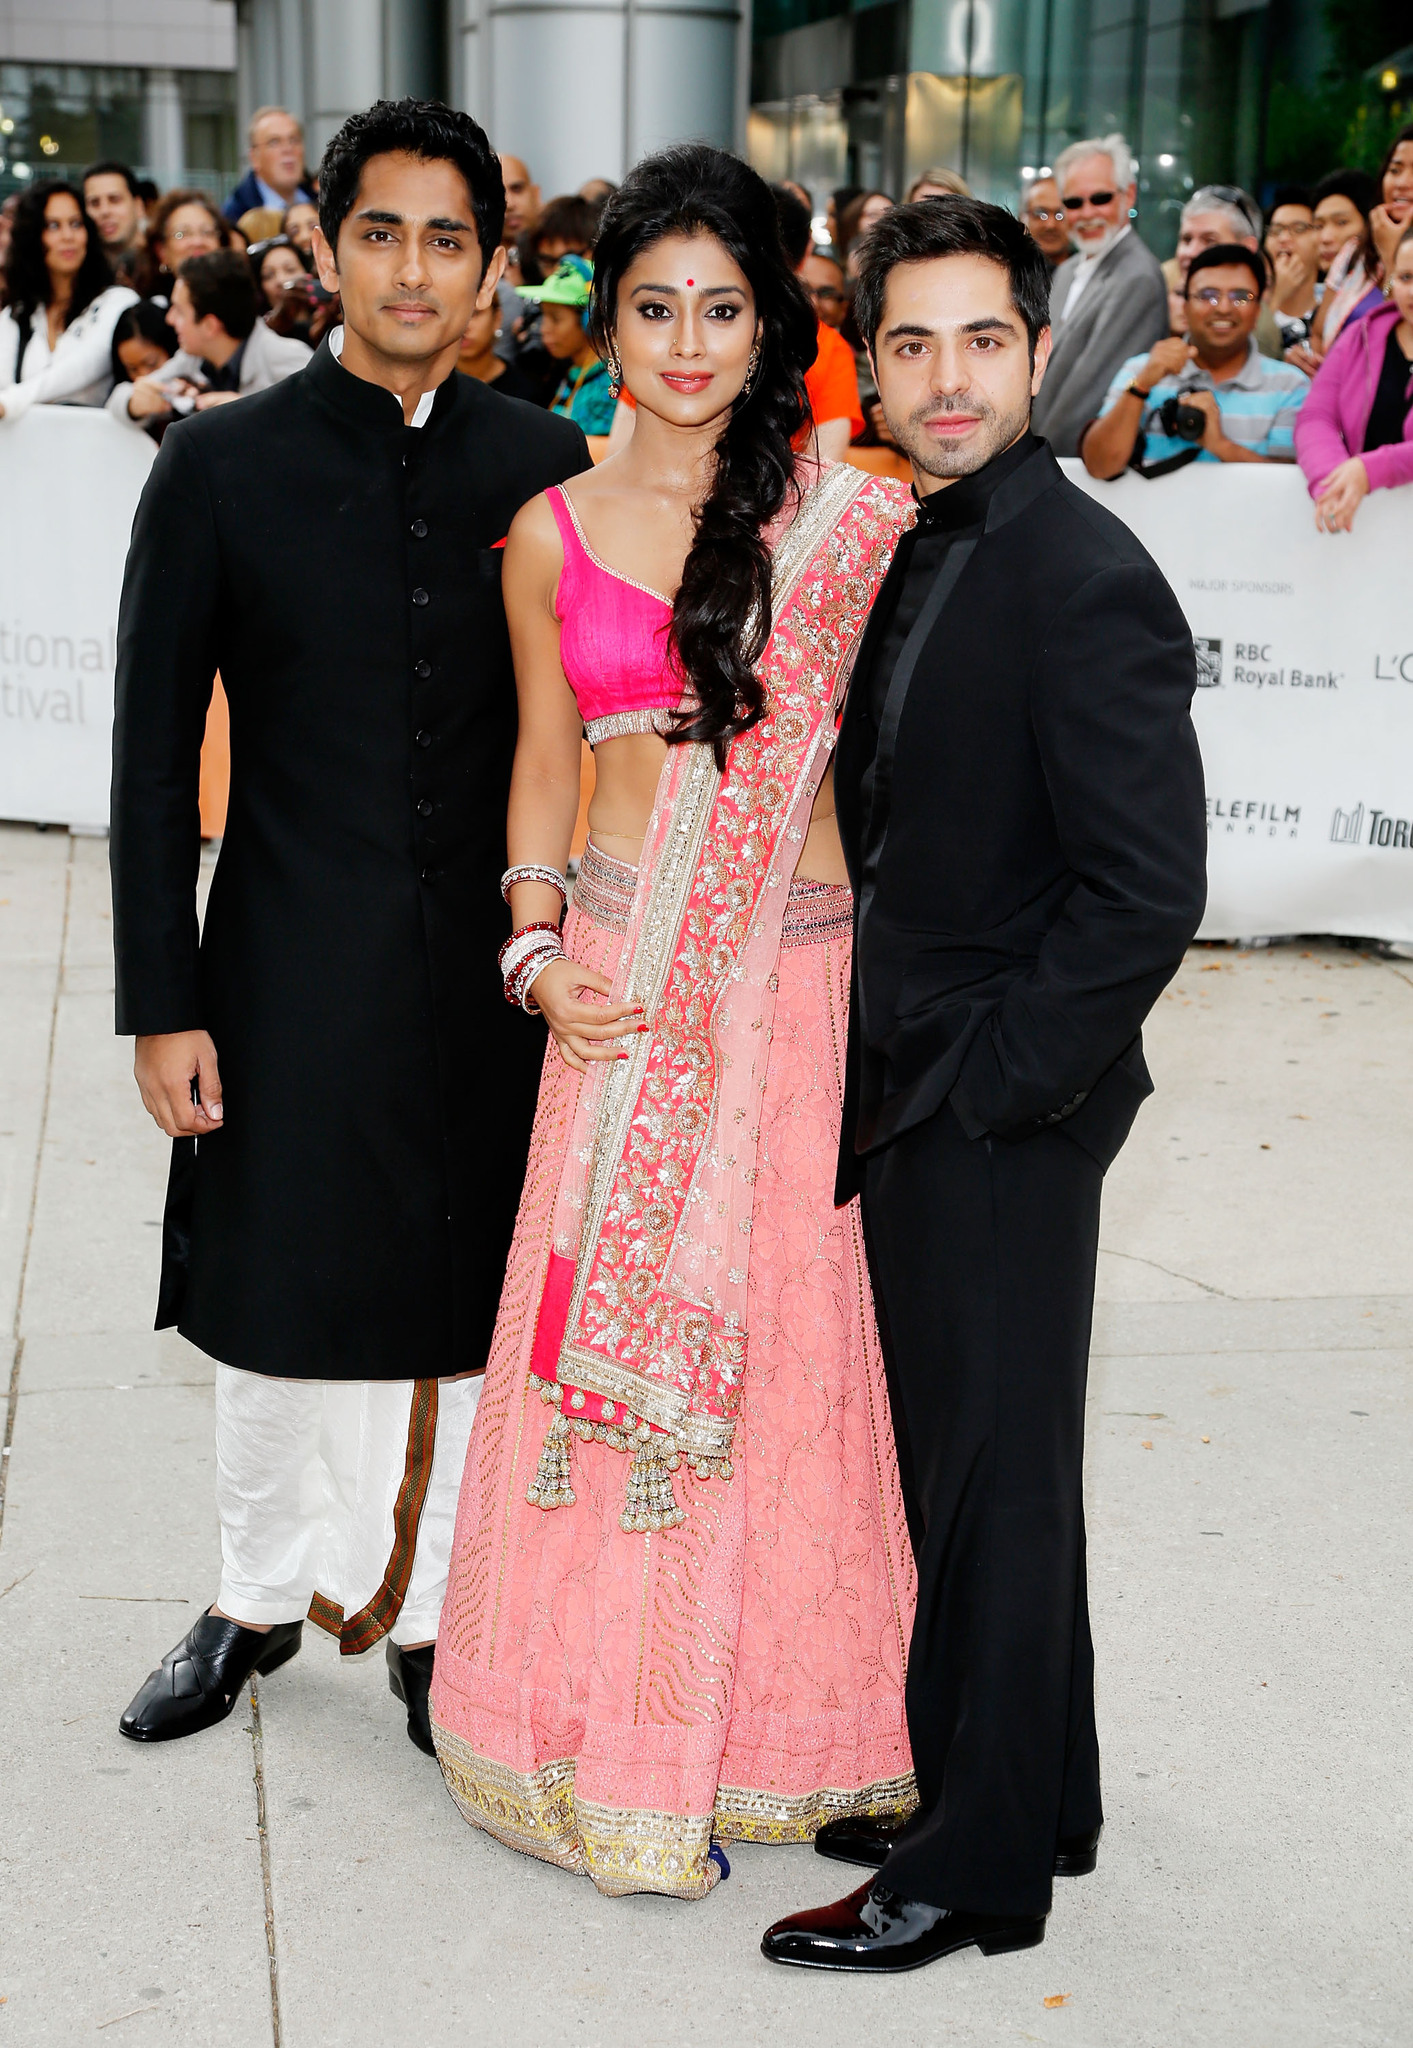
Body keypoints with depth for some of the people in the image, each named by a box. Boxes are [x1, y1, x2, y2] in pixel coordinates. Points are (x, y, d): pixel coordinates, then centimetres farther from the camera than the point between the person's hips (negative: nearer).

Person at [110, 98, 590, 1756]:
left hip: (496, 972, 1)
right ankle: (260, 1602, 35)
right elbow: (153, 750, -2)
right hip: (297, 973, -1)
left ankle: (434, 1620, 31)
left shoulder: (543, 468, 2)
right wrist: (162, 1001, -6)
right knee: (275, 1311, 12)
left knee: (474, 1320, 11)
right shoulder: (222, 464, -3)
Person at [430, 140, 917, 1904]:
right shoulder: (550, 535, 6)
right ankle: (625, 1730, 21)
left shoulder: (851, 515, 1)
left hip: (802, 974, -1)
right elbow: (545, 761, 14)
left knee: (791, 1338, 7)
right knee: (616, 1333, 5)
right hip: (625, 981, 1)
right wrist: (536, 951, 0)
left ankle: (781, 1707, 26)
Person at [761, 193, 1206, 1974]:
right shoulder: (908, 551, 10)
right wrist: (876, 1078, 9)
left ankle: (978, 1867, 19)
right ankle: (1033, 1795, 35)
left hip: (1004, 1111, -9)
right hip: (909, 1093, 9)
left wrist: (974, 1088, -16)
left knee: (993, 1475, 3)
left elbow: (1146, 892, -20)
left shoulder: (1087, 582, -17)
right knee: (954, 1457, 18)